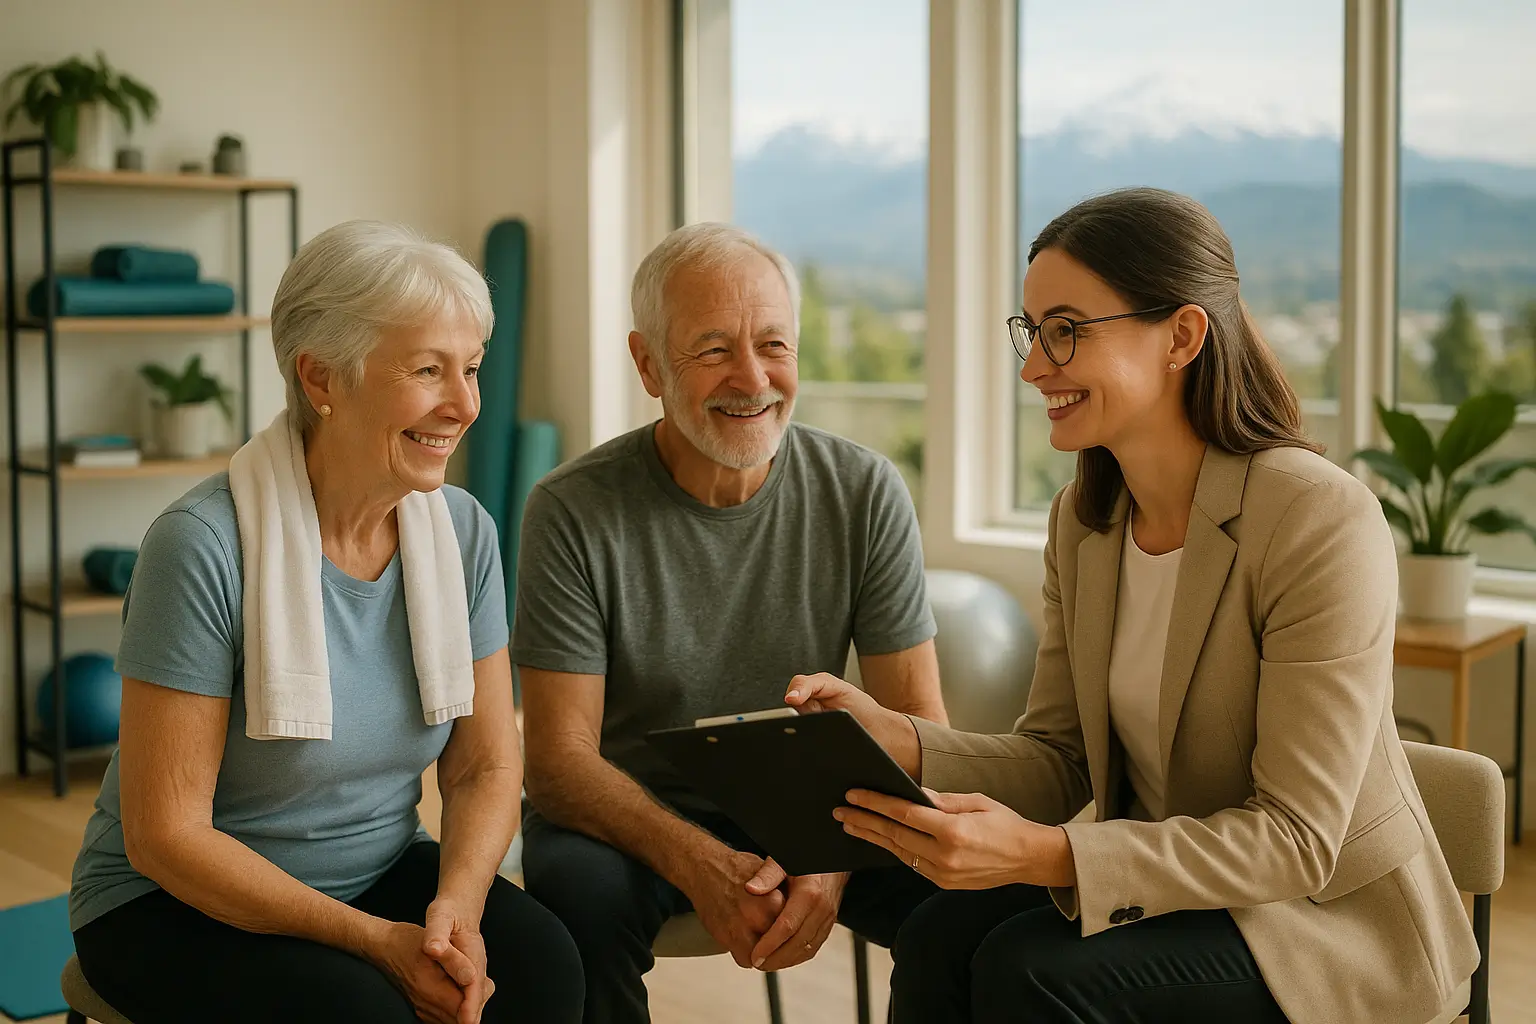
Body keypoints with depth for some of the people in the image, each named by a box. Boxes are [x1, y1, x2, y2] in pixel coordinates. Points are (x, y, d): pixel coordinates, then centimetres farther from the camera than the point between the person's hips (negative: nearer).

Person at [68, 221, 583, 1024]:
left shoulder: (464, 531, -4)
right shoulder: (203, 545, -20)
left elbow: (484, 766, 2)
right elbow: (164, 833, -18)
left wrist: (457, 907, -18)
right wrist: (378, 941, -23)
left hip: (380, 875, 5)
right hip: (179, 901, -4)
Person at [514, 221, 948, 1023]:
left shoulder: (865, 494, -7)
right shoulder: (573, 512, -13)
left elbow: (915, 727, -8)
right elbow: (560, 759, -15)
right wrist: (699, 865, -33)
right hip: (635, 814, -1)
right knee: (576, 883, -34)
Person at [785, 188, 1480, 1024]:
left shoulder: (1322, 522, -22)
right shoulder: (1082, 517, 1)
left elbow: (1296, 839, -23)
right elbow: (1058, 760, 1)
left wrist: (1042, 855, -35)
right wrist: (891, 737, -19)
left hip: (1333, 918, -5)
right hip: (1163, 880, 6)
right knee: (938, 941, -22)